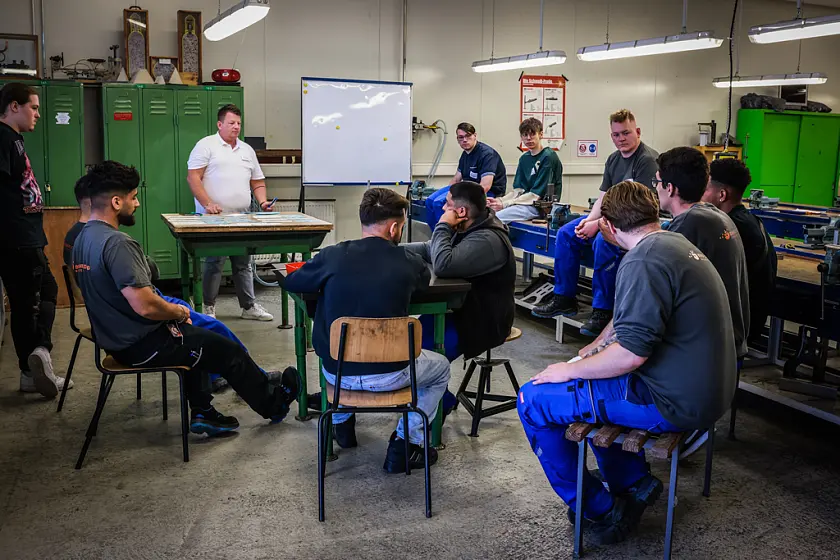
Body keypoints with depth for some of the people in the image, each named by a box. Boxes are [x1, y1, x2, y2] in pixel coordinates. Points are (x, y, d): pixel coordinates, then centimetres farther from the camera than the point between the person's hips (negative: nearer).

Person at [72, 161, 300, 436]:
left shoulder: (83, 238, 4)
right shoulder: (117, 243, -27)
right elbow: (145, 305, -31)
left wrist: (171, 310, 7)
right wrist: (178, 312, -10)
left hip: (114, 338, 10)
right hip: (143, 345, -10)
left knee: (196, 336, 31)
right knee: (227, 350, 6)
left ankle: (202, 412, 30)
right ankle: (273, 404, 26)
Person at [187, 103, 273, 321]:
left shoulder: (247, 150, 18)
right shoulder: (206, 145, -2)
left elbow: (257, 182, 21)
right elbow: (193, 177, -9)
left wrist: (262, 201, 4)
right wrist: (208, 204, -18)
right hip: (214, 217, -6)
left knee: (243, 264, 11)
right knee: (214, 263, -3)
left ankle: (249, 306, 18)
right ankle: (208, 307, 9)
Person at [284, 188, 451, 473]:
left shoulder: (331, 257, -11)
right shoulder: (408, 263, -11)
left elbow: (291, 282, 7)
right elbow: (424, 278, 15)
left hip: (337, 373, 3)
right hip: (388, 376, -2)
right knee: (441, 367, 27)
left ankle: (342, 424, 46)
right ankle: (404, 445, 17)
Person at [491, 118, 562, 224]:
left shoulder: (549, 157, -9)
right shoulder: (524, 158, 15)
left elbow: (536, 195, -14)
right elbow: (518, 190, 12)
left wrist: (505, 204, -17)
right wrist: (500, 201, -8)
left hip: (541, 205, -8)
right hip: (525, 202, 8)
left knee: (495, 218, -27)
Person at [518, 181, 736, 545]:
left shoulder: (643, 261, -21)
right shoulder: (678, 244, 11)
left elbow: (630, 353, -25)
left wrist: (570, 370, -10)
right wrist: (588, 355, 24)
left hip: (672, 403, -10)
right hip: (705, 390, 10)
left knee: (533, 401, -5)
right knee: (588, 379, 28)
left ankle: (599, 512, 6)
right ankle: (634, 481, 23)